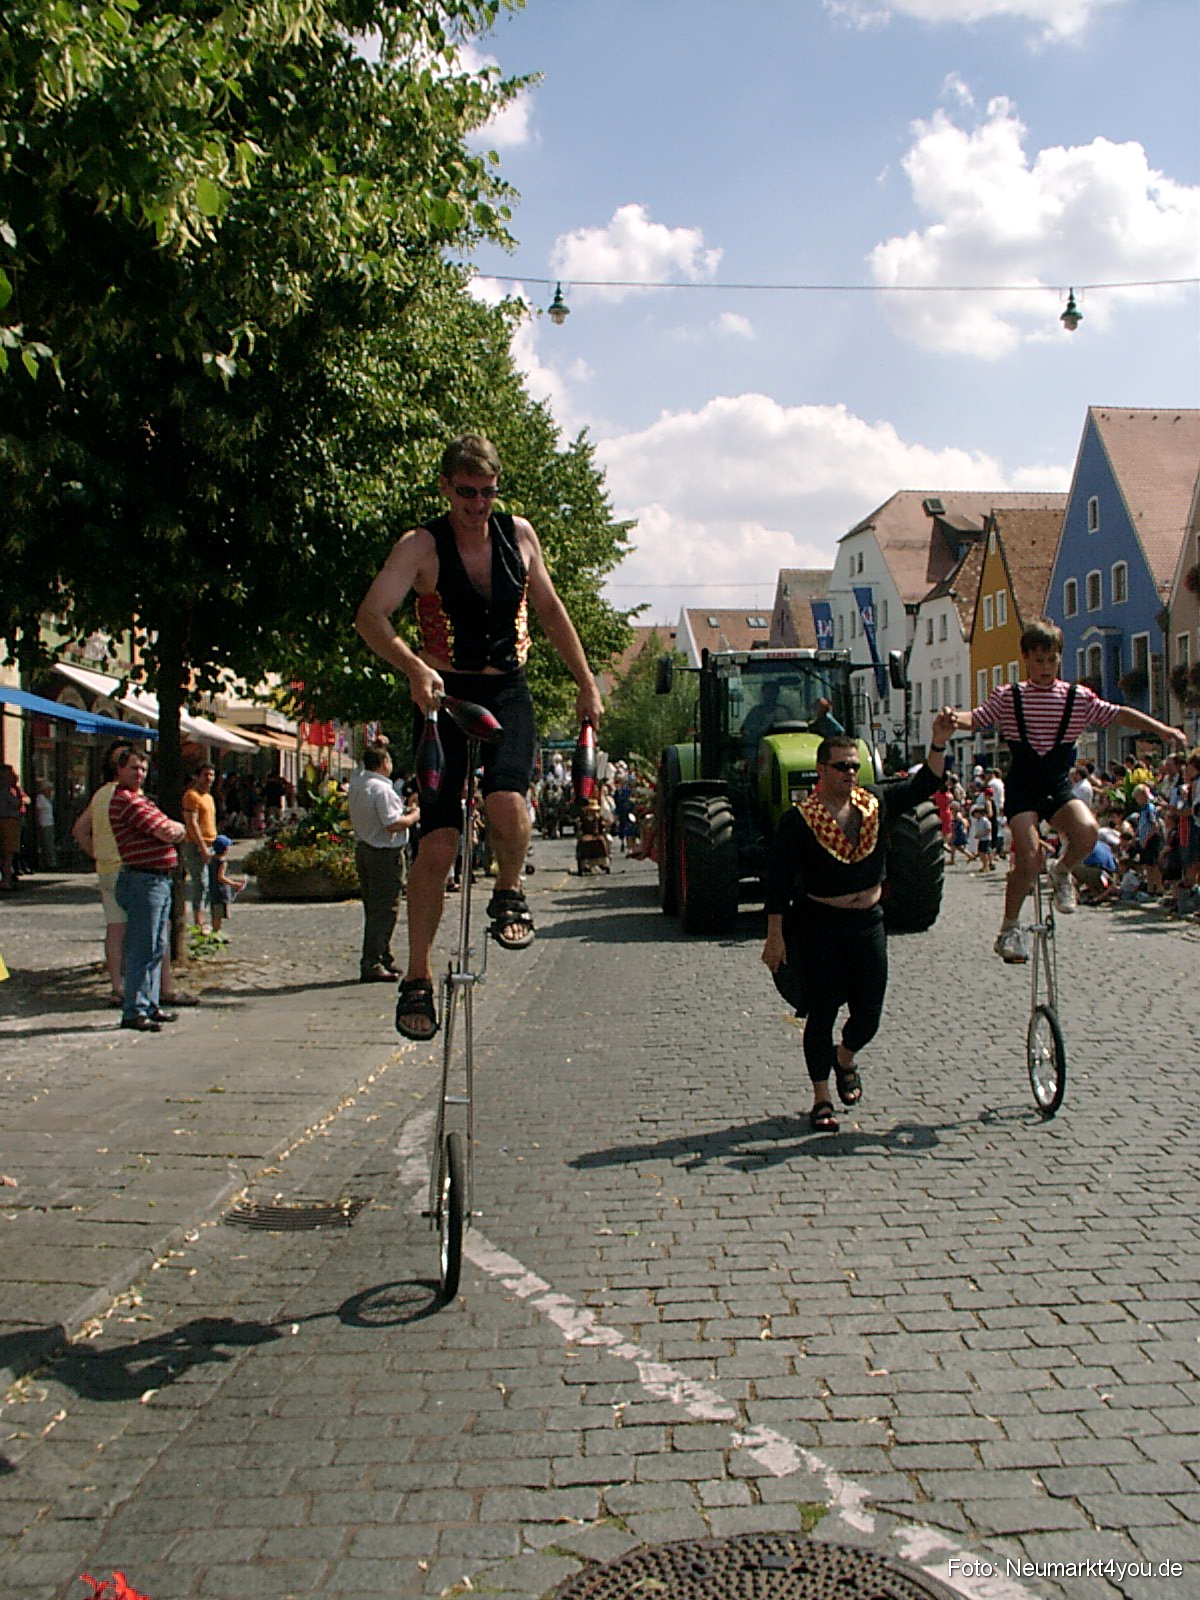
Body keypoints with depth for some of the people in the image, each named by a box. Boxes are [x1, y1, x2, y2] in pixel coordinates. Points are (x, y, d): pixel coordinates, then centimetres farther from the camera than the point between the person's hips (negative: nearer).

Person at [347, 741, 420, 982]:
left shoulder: (357, 780, 6)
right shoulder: (381, 789, -20)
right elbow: (393, 824, -24)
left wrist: (376, 746, 27)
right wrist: (415, 814, -9)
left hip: (363, 849, 10)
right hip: (385, 854, -9)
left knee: (373, 908, 15)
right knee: (384, 910, -5)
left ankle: (384, 958, 25)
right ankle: (372, 965, -6)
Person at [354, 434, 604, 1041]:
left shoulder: (518, 534, 5)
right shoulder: (420, 546, -7)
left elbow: (550, 610, 17)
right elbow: (370, 616, -20)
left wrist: (586, 683, 16)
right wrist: (414, 667, -38)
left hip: (507, 693, 2)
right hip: (444, 694, -2)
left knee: (506, 803, -27)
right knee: (438, 842, -7)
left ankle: (509, 893, 5)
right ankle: (418, 978, 8)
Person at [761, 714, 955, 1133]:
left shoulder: (876, 804, 4)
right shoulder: (798, 820, -10)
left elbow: (923, 785, 4)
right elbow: (778, 882, -10)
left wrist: (938, 743, -11)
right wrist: (775, 936, -12)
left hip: (868, 922, 4)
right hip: (818, 924, -4)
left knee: (868, 1014, 7)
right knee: (822, 1011, 1)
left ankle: (844, 1060, 40)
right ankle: (821, 1100, 15)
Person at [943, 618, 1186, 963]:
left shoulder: (1078, 698, 5)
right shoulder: (1008, 697, 1)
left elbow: (1118, 714, 1)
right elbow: (976, 719, -8)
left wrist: (1161, 728, -11)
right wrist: (954, 718, -31)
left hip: (1059, 787, 2)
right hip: (1022, 789, -2)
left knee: (1087, 831, -28)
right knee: (1029, 855, -20)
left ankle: (1062, 871, 7)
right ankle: (1010, 926, 0)